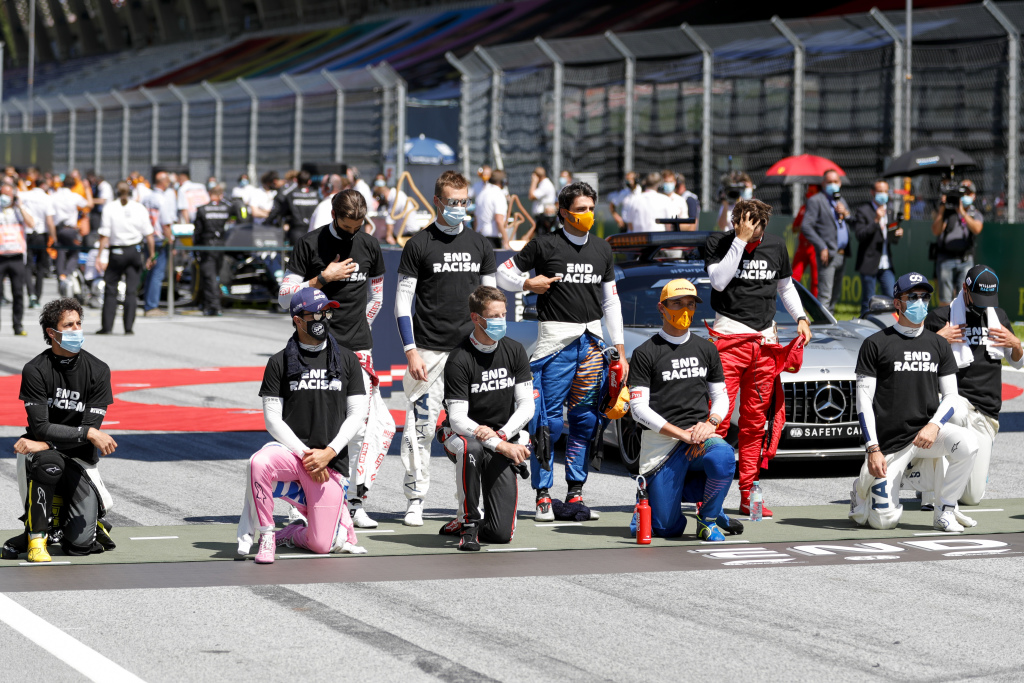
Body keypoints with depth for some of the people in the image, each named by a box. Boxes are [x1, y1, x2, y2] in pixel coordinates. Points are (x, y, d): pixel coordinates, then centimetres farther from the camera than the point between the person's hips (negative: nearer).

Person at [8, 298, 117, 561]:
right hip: (44, 449, -1)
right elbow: (41, 427, -18)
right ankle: (36, 537, -21)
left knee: (80, 543, -11)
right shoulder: (35, 370, -11)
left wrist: (45, 443, -22)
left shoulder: (98, 371, -6)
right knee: (48, 462, -40)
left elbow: (92, 427, -12)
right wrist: (89, 434, -28)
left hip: (81, 460, 1)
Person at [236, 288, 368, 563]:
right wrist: (305, 455, -14)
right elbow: (272, 419, -2)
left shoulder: (347, 360, 6)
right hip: (291, 450, -1)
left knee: (321, 545, -9)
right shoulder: (280, 362, 1)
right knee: (259, 463, -37)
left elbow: (356, 415, 2)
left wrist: (328, 453, -11)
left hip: (332, 461, 1)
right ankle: (266, 535, -18)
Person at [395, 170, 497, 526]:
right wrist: (411, 351, -9)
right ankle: (415, 500, 4)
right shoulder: (418, 245, 0)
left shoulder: (481, 245, 11)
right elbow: (402, 302, -2)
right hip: (429, 350, -3)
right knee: (421, 426, -5)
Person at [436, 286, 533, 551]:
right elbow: (458, 420, -20)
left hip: (505, 439, 3)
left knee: (502, 534, -10)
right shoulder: (459, 360, -15)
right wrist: (502, 447, -29)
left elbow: (526, 406, 0)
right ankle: (469, 522, -24)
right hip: (463, 436, -3)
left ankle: (463, 521, 26)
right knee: (471, 449, -44)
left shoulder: (514, 351, 0)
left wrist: (501, 435, -19)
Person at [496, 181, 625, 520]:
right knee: (548, 421, -6)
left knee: (587, 421, 5)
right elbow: (502, 275, 5)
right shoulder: (544, 245, -3)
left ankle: (575, 494, 14)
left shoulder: (602, 249, 12)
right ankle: (543, 496, 0)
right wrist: (529, 283, -12)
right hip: (555, 339, -5)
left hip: (591, 342, 5)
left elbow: (610, 301, 17)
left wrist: (620, 350, 14)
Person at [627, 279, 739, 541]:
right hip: (660, 443, -3)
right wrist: (683, 434, -16)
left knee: (722, 458, -35)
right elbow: (638, 408, -7)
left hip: (700, 435, 3)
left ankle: (708, 519, -8)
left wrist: (710, 423, -7)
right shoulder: (645, 353, 0)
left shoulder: (707, 349, 14)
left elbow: (721, 397, 17)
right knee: (667, 527, -8)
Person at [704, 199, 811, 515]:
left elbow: (786, 286, 24)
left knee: (756, 419, 5)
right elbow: (718, 281, -17)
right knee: (719, 416, -13)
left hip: (765, 340, 5)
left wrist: (800, 317, 8)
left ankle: (748, 495, 10)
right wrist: (741, 240, -18)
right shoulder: (718, 242, -2)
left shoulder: (776, 246, 11)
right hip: (729, 337, -4)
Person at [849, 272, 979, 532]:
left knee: (968, 444, -28)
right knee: (885, 521, -9)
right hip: (889, 442, -3)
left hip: (928, 430, 3)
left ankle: (945, 511, -9)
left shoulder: (939, 345, 10)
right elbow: (863, 401, -5)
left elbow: (950, 396, 7)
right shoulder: (875, 344, -1)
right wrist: (873, 449, -14)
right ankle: (862, 488, 26)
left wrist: (934, 425, -14)